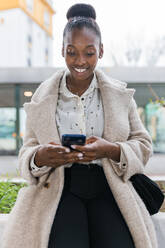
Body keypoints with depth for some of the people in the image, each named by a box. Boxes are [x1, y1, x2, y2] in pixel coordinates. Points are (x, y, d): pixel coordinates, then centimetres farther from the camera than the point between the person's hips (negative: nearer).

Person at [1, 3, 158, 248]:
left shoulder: (121, 94, 8)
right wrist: (39, 157, -15)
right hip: (60, 189, 0)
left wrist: (111, 150, -12)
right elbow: (26, 151, 10)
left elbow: (143, 145, 9)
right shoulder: (43, 98, 7)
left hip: (108, 189, 1)